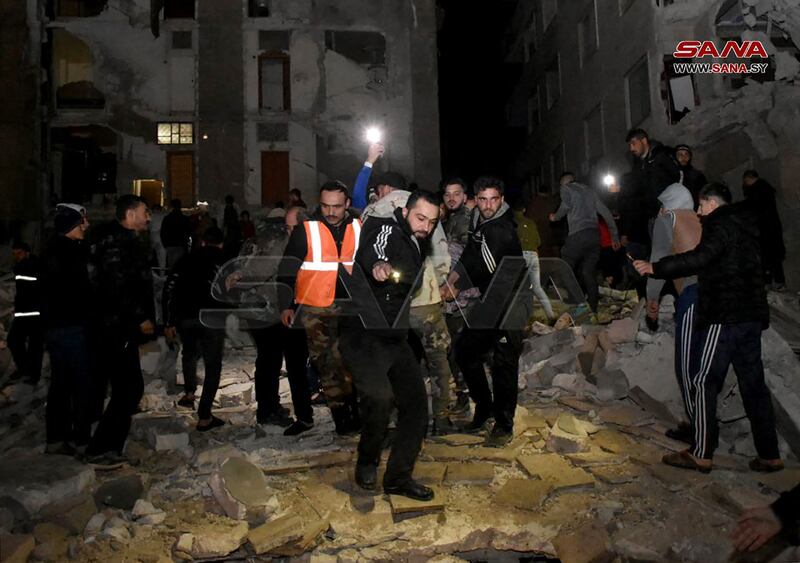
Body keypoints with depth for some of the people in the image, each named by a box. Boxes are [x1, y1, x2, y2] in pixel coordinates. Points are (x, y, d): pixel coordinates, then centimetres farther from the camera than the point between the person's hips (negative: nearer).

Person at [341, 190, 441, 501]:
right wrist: (377, 265, -57)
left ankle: (398, 477, 19)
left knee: (416, 405, 5)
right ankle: (367, 463, 1)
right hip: (364, 336, -8)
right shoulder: (386, 229, -11)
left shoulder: (417, 247, 14)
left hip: (396, 339, 9)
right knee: (380, 397, -27)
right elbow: (368, 251, -37)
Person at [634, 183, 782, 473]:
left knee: (705, 382, -4)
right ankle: (769, 455, 15)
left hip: (724, 316, -9)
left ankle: (701, 454, -2)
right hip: (752, 315, 9)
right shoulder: (744, 225, 20)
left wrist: (656, 268, -25)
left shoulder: (722, 224, -9)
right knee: (753, 383, 11)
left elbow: (700, 258, -26)